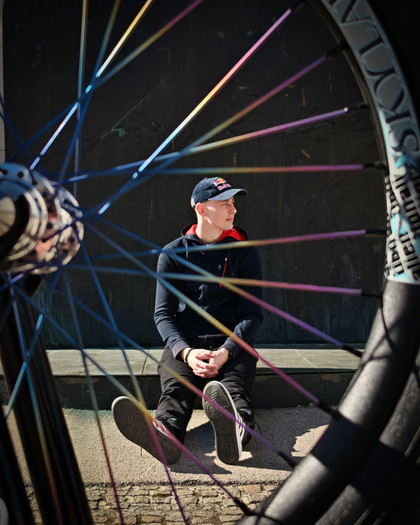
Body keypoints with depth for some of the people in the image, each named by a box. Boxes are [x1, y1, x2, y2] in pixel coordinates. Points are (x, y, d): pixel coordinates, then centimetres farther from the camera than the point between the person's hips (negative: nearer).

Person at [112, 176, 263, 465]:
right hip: (184, 343, 1)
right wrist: (186, 352, -19)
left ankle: (236, 430, -68)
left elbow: (252, 313, 3)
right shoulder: (173, 254, 8)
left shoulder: (245, 252, 8)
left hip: (232, 342, 0)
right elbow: (163, 314, 2)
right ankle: (164, 434, -65)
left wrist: (225, 352, -17)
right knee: (175, 388, -34)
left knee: (234, 388, -35)